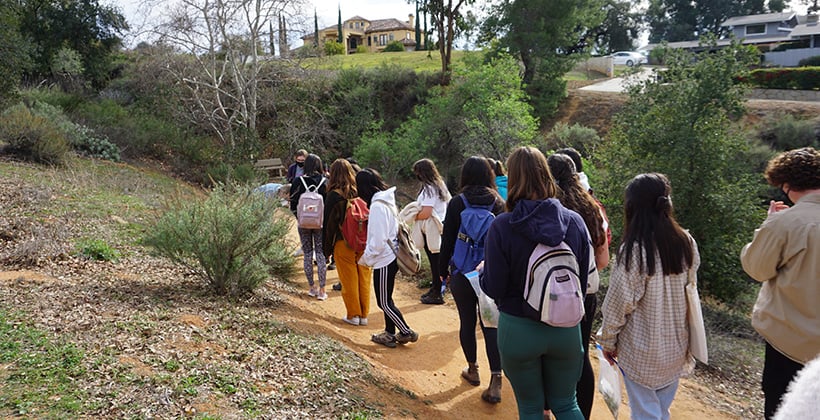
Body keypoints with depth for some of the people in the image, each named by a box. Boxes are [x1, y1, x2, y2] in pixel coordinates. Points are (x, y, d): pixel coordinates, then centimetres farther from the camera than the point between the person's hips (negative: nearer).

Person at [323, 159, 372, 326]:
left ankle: (353, 315, 16)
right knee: (364, 279, 12)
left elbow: (329, 223, -7)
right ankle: (364, 315, 21)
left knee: (349, 281, 8)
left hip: (343, 243, -3)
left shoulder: (334, 195, -11)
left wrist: (327, 248, 1)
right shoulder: (360, 191, -1)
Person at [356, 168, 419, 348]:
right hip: (391, 256, 9)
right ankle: (389, 333, 31)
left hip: (384, 260, -9)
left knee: (384, 302, 6)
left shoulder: (377, 206, -22)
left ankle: (406, 333, 16)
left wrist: (365, 258, -9)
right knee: (386, 299, 20)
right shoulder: (388, 200, 6)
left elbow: (377, 241, -24)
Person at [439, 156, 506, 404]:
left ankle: (472, 370, 30)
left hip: (462, 273, -1)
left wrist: (443, 269, 6)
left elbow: (447, 240, -5)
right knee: (491, 325, 4)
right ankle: (495, 381, -2)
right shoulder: (499, 203, -2)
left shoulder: (456, 203, -7)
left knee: (467, 321, 14)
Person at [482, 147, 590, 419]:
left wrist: (483, 271, 5)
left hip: (519, 329, -2)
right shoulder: (575, 221, -8)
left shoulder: (502, 226, -19)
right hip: (565, 328, 3)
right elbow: (584, 279, -1)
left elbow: (493, 288, -14)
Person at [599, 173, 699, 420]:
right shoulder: (686, 243, -4)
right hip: (676, 347, 6)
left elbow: (619, 303, -16)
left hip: (642, 352, -6)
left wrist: (608, 341, -4)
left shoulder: (634, 250, -22)